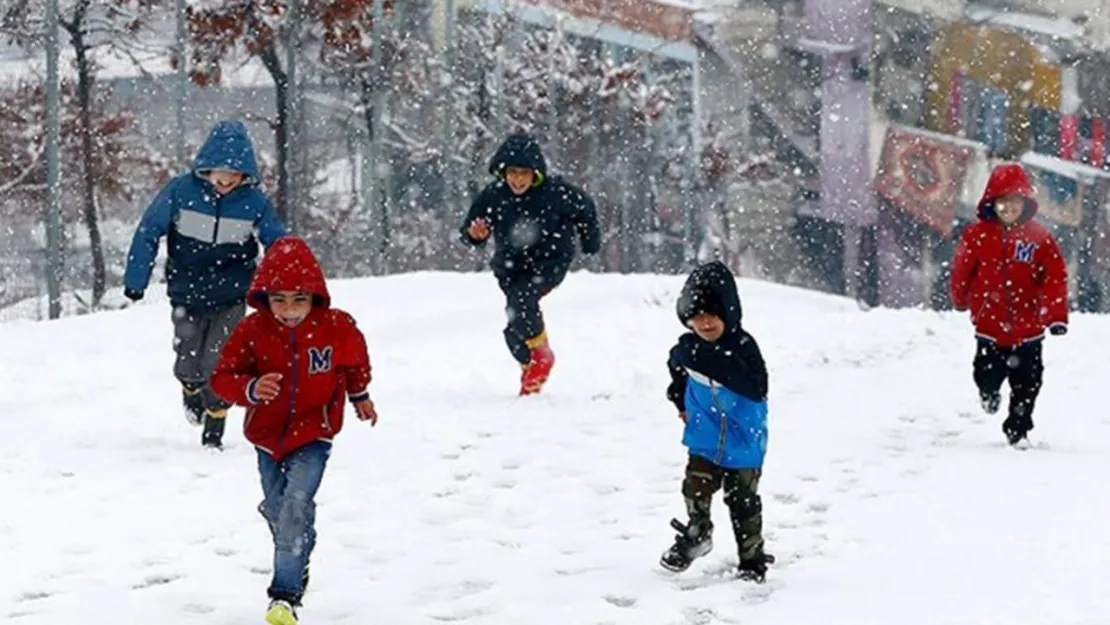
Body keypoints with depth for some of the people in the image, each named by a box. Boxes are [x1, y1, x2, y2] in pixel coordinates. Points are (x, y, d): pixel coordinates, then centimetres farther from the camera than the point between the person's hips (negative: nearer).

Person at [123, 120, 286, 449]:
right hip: (187, 296, 1)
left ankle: (213, 433, 10)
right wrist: (135, 281, -6)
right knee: (187, 365, 8)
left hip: (231, 299, 0)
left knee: (218, 366, -8)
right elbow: (148, 232, -7)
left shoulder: (254, 202, -11)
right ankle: (192, 392, 44)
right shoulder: (181, 191, -15)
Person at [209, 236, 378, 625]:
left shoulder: (337, 327, -15)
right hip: (267, 435, 3)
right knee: (276, 509, 17)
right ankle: (297, 563, 45)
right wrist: (251, 389, -34)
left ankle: (286, 593, -17)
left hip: (313, 435, -3)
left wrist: (359, 396, 24)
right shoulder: (252, 331, -16)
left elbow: (355, 361, 8)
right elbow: (223, 376, -13)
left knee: (296, 505, -20)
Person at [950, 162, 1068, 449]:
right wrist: (962, 302, 19)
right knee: (987, 376, 7)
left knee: (1027, 382, 5)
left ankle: (1018, 429, 22)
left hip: (1028, 329, 1)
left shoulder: (1040, 237, -6)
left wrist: (1056, 315, -16)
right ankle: (989, 392, 42)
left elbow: (1055, 277, -8)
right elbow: (961, 272, 6)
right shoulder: (976, 235, -7)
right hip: (990, 326, 0)